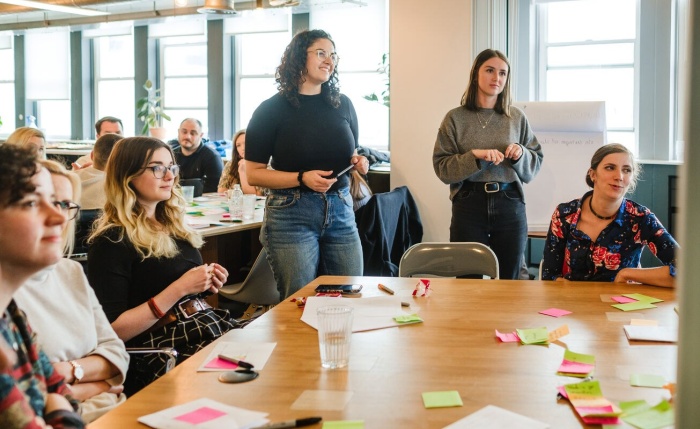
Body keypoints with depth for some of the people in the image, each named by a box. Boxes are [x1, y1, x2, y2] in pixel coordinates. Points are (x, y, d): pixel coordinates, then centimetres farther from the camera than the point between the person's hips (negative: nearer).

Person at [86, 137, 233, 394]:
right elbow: (113, 330, -13)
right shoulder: (111, 241, -7)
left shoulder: (173, 226, 14)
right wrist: (179, 288, -16)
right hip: (164, 353, -7)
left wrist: (208, 284, 3)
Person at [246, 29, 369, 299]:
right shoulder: (272, 110, -4)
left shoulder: (342, 104, 9)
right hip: (291, 217, -4)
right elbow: (253, 175, -6)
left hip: (341, 213, 4)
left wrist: (359, 163, -2)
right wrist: (302, 178, -19)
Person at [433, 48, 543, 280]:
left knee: (508, 280, 7)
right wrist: (474, 156, -16)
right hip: (469, 206, -1)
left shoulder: (517, 118, 7)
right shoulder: (455, 118, 1)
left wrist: (521, 153, -8)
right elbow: (442, 168, -3)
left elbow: (534, 165, 12)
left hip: (510, 206, 2)